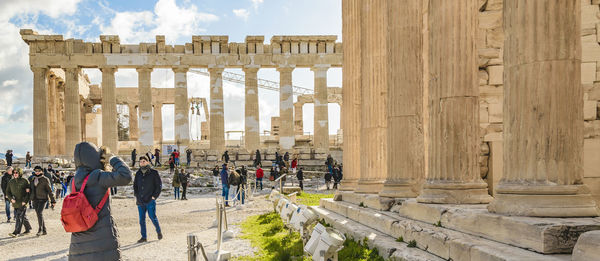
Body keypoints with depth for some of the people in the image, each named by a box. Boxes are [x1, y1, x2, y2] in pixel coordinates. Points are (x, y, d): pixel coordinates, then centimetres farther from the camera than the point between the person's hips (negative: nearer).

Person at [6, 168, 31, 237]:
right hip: (15, 203, 5)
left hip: (22, 203, -5)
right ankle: (28, 229, 28)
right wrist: (11, 198, -6)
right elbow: (7, 192, 12)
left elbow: (29, 192, -5)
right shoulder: (11, 182, 8)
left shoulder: (24, 181, -6)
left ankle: (16, 232, -10)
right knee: (23, 216, 15)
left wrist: (25, 201, -13)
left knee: (19, 217, -9)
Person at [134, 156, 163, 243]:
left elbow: (159, 185, -3)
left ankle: (158, 231, 21)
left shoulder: (154, 173, -4)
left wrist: (154, 196, -8)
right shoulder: (138, 173, 10)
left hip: (150, 200, -4)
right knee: (141, 219, 6)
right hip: (140, 201, 5)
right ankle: (144, 237, 14)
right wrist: (136, 196, 10)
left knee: (152, 217, -3)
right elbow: (135, 185, 21)